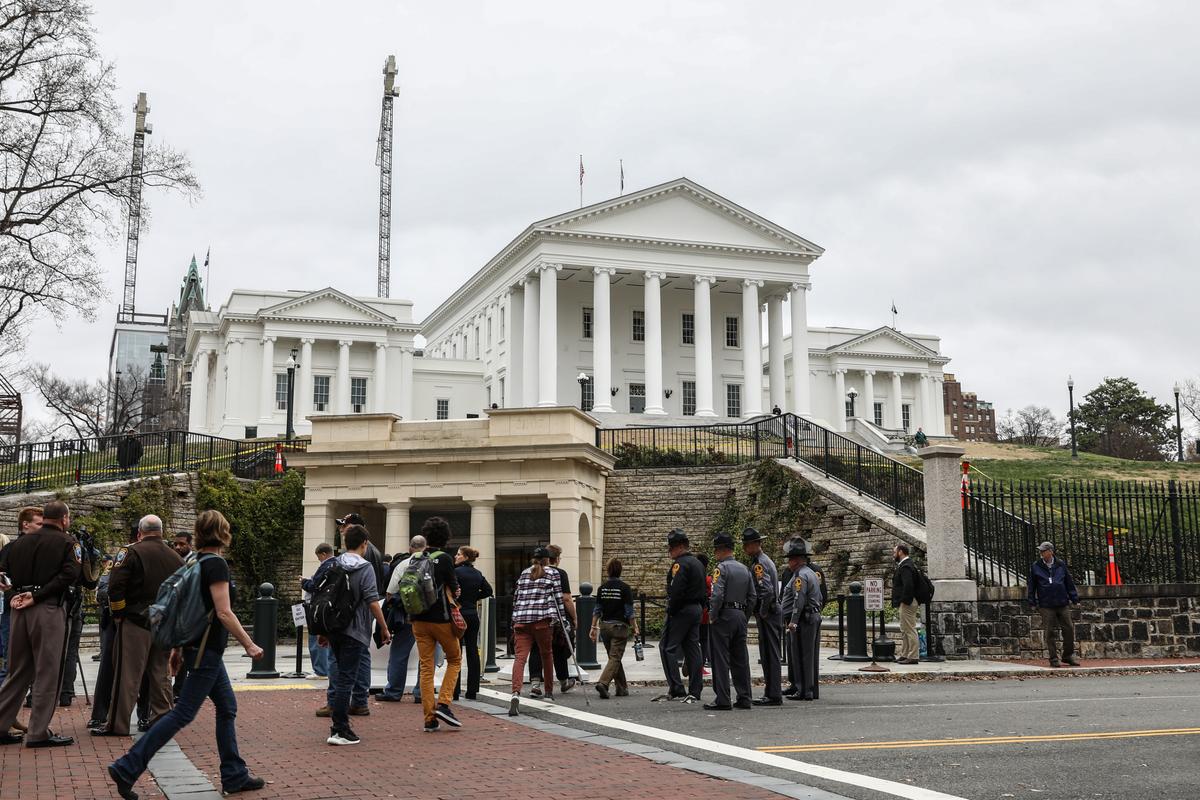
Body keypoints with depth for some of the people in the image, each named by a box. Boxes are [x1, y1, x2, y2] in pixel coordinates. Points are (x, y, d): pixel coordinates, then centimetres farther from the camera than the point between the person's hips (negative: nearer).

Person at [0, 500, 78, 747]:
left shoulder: (20, 542, 14)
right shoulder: (66, 542, -3)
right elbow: (70, 574, -15)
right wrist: (37, 595, -13)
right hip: (49, 609, -6)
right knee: (47, 672, 0)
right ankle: (38, 733, 1)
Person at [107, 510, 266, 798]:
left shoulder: (195, 562, 10)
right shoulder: (216, 564, -16)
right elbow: (224, 613, -20)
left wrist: (177, 648, 20)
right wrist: (249, 644, -14)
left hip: (202, 647, 10)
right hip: (206, 650, -10)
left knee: (227, 707, 13)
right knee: (183, 713, -6)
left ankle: (234, 777, 17)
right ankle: (126, 769, -6)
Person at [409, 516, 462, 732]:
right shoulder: (444, 559, -11)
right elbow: (453, 589, -6)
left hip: (419, 620, 4)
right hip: (441, 618, -4)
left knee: (426, 667, 7)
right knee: (454, 660, 14)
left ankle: (429, 719, 5)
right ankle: (443, 704, -2)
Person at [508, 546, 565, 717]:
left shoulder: (524, 573, 21)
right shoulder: (552, 573, 10)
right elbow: (558, 597, 4)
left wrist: (515, 620, 27)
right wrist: (561, 618, 10)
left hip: (521, 620, 2)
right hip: (542, 619, -2)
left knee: (520, 656, -9)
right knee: (547, 654, 18)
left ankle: (516, 692, -31)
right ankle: (549, 693, 28)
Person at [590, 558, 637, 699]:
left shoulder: (602, 588, 3)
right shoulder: (625, 588, -10)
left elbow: (597, 610, 5)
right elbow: (629, 612, -10)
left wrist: (594, 627, 10)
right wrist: (635, 627, -2)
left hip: (604, 625, 5)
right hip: (620, 626, -5)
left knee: (614, 657, 16)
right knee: (615, 658, -5)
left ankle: (622, 688, 20)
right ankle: (603, 683, -24)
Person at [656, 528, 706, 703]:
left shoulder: (680, 564, -14)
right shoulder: (697, 563, 17)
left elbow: (676, 591, -23)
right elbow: (704, 591, 19)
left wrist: (670, 610, -14)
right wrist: (699, 607, 16)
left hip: (681, 610, -10)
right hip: (696, 610, 10)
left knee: (667, 648, -5)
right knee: (692, 649, 9)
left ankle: (676, 689, -9)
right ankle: (694, 692, 9)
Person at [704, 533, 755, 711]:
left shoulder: (721, 568, -11)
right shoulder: (744, 569, 13)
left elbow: (717, 595, -21)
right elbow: (753, 596, 13)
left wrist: (712, 615, -11)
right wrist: (743, 613, 16)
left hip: (724, 616, -7)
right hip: (741, 616, 8)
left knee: (720, 659, -4)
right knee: (740, 659, 10)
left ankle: (722, 700, -5)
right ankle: (744, 698, 12)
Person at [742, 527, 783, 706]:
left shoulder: (759, 564, -15)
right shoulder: (765, 560, 17)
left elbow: (767, 591, -27)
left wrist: (762, 613, -17)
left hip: (767, 615, -10)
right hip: (773, 612, 10)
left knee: (770, 655, -7)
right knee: (770, 654, 13)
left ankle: (773, 696, -4)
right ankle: (772, 693, 18)